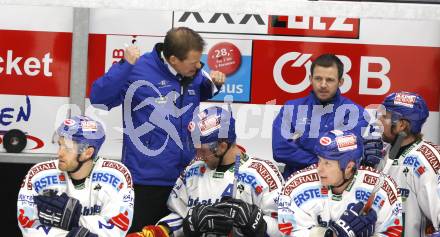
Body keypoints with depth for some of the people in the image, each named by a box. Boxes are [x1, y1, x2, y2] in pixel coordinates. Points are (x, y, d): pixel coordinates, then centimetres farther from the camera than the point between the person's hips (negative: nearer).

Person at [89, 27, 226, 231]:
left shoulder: (195, 74, 1)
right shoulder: (138, 70, -16)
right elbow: (98, 99, -22)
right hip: (145, 179, -5)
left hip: (184, 177, 5)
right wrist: (125, 65, -32)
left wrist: (214, 83, 1)